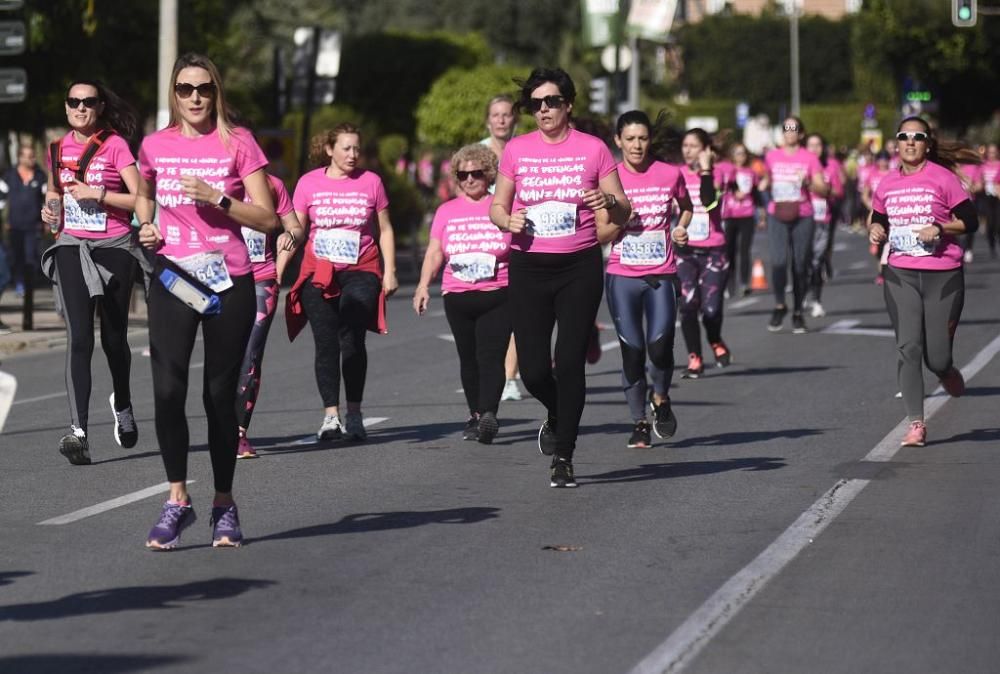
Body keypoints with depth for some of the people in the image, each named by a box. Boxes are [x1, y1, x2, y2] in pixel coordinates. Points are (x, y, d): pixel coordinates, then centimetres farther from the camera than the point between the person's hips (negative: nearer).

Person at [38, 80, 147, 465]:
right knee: (79, 337, -13)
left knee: (114, 338, 10)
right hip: (72, 248, 2)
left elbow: (139, 199, -10)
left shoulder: (115, 145, -5)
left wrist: (97, 193, -18)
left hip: (114, 248, -2)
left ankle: (122, 404, 40)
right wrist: (50, 210, 5)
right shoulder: (58, 150, 8)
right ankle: (78, 430, -22)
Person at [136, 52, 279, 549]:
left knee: (221, 394, 4)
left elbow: (268, 219, -4)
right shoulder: (154, 146, 6)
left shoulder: (237, 143, -1)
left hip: (228, 281, -1)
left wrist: (217, 197, -15)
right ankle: (177, 499, 0)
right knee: (167, 388, -11)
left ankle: (224, 504, 17)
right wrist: (145, 225, 6)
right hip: (172, 279, 2)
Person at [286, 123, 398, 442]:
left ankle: (354, 415, -3)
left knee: (352, 340, -11)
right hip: (318, 273, 1)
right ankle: (331, 414, 1)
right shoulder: (309, 183, 5)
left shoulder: (370, 182, 6)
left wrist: (390, 271, 7)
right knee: (326, 343, -2)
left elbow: (385, 229, 13)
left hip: (360, 272, -1)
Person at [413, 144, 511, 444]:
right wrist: (423, 285, -6)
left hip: (498, 296, -4)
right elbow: (434, 253, 8)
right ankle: (475, 416, 18)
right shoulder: (446, 211, 11)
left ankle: (488, 415, -27)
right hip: (457, 298, 4)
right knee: (468, 359, 10)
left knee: (490, 357, -15)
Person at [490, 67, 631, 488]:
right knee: (533, 369, -3)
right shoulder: (516, 150, 5)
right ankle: (557, 416, 31)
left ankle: (563, 458, 4)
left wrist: (609, 202, -19)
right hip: (528, 267, 1)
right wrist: (508, 221, -9)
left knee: (570, 362, -7)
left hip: (579, 267, -1)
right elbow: (497, 206, 13)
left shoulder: (593, 149, 1)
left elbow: (623, 213, 4)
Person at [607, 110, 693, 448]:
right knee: (631, 350, 1)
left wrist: (681, 227, 1)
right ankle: (639, 423, 13)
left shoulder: (670, 174, 1)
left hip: (661, 274, 0)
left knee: (660, 344, -14)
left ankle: (660, 397, 16)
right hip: (622, 276, 0)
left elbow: (686, 206, 21)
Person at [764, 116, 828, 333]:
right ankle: (779, 305, 5)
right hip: (777, 216, 1)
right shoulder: (771, 157, 8)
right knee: (778, 261, -16)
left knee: (800, 265, 3)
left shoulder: (809, 158, 2)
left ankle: (798, 313, 16)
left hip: (802, 217, 0)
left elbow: (824, 190, -1)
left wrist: (808, 183, -16)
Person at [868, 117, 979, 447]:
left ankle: (947, 371, 37)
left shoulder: (943, 178, -5)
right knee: (908, 348, -8)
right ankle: (916, 423, -2)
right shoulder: (887, 184, 7)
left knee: (937, 359, -1)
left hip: (943, 276, -3)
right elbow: (878, 220, 22)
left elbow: (970, 221, -4)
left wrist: (940, 228, -19)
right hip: (900, 275, 3)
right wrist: (875, 230, 0)